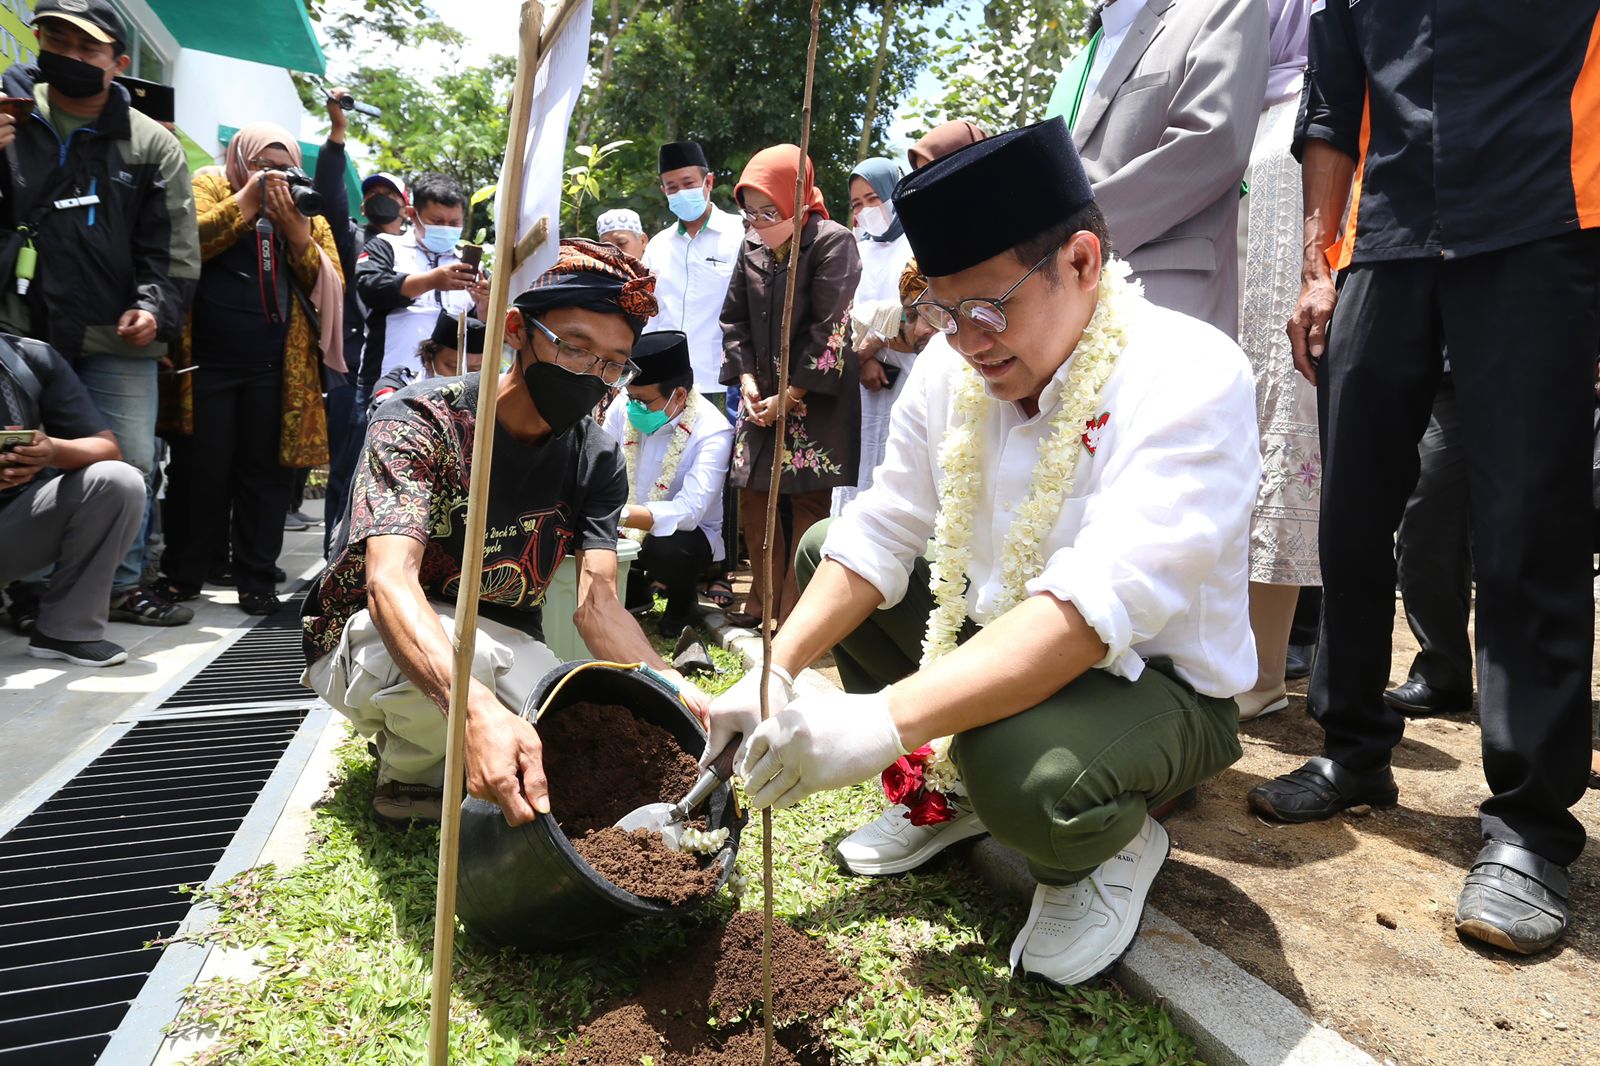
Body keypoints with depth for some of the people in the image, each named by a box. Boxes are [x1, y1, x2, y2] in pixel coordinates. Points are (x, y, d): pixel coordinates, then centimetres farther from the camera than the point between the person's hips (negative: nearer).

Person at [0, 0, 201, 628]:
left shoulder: (152, 145, 7)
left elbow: (174, 249, 6)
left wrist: (156, 306, -8)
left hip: (117, 339, 0)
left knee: (130, 465, 3)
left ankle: (121, 584, 17)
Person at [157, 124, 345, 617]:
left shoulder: (307, 210, 14)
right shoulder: (209, 185, 8)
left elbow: (331, 287, 3)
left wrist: (296, 228, -9)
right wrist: (249, 197, -10)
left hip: (278, 367, 2)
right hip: (208, 359, -2)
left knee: (265, 471, 4)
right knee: (203, 469, 3)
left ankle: (257, 580, 11)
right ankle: (182, 575, 16)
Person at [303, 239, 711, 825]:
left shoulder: (598, 460, -8)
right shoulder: (422, 420, -23)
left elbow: (596, 602, -19)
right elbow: (389, 582, -38)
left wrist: (664, 680, -42)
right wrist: (478, 710, -57)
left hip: (502, 644, 5)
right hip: (372, 640, -4)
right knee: (464, 650, -38)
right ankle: (407, 774, -4)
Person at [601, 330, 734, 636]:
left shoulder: (712, 432, -24)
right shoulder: (623, 408, -9)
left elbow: (688, 512, -34)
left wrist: (622, 515, -46)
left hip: (689, 533, -5)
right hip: (627, 529, 5)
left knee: (665, 549, -36)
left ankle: (682, 601, 2)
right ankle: (633, 589, 13)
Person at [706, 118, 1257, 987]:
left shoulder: (1190, 378, -26)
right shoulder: (954, 362, -6)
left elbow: (1098, 602, -39)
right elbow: (882, 531, -3)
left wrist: (885, 720, -46)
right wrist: (776, 673, -14)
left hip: (1156, 680, -6)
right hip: (994, 640, 7)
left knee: (1024, 767, -38)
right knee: (823, 549, 4)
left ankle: (1110, 849, 2)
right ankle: (945, 794, 16)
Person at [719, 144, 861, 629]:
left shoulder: (832, 242, -10)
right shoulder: (751, 246, 8)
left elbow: (829, 328, -16)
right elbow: (734, 318, 12)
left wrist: (789, 397, -15)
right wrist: (746, 378, -2)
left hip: (816, 399, -6)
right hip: (761, 395, 7)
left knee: (808, 500, -5)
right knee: (753, 496, 8)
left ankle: (798, 614, 3)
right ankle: (764, 603, 21)